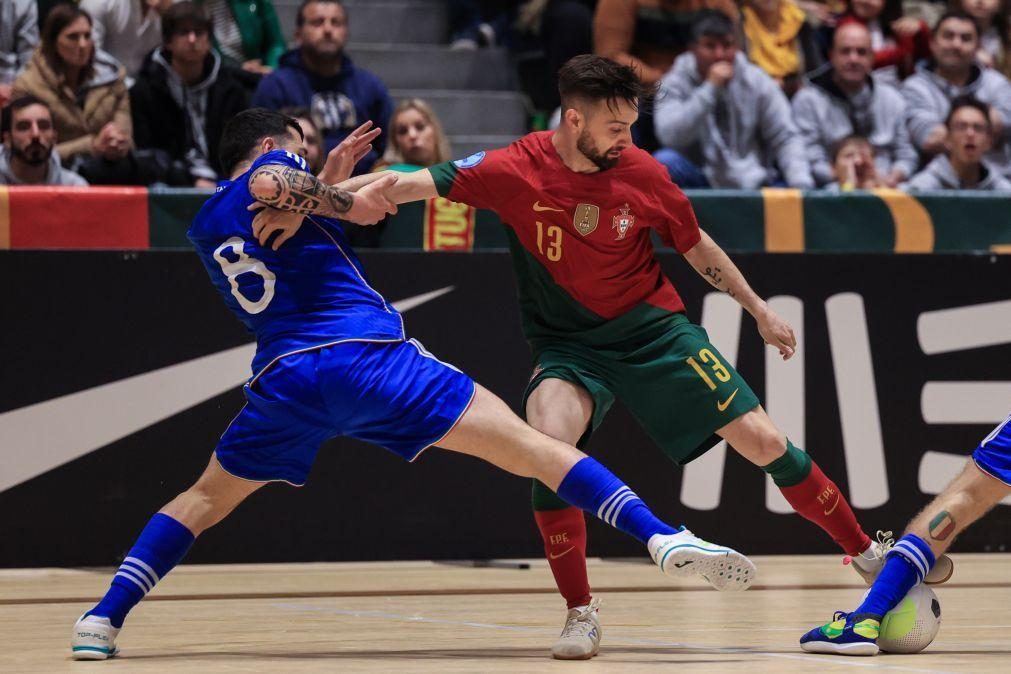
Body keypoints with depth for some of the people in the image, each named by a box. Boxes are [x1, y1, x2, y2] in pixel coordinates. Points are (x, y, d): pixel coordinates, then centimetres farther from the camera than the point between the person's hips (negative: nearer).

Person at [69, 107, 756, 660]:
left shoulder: (206, 226, 26)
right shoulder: (273, 165, 9)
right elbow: (268, 187, -18)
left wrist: (333, 179, 38)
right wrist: (347, 202, -5)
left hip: (284, 380, 5)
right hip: (368, 357, -5)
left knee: (204, 500, 23)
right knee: (526, 445, -8)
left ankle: (104, 620, 8)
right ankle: (661, 536, -22)